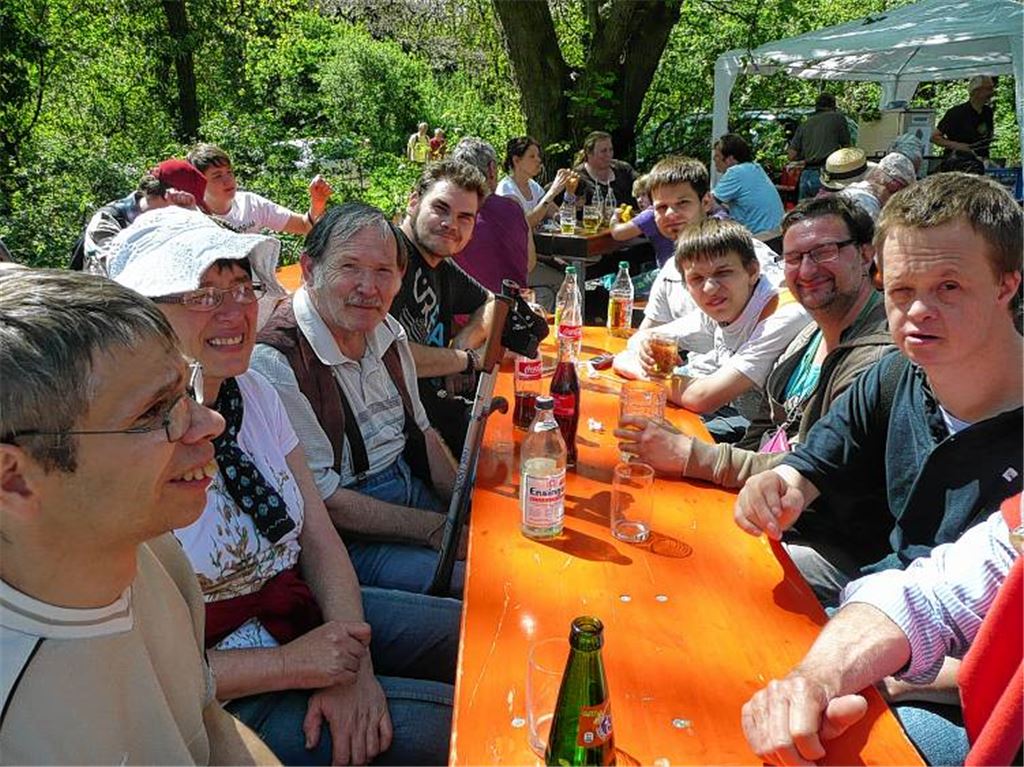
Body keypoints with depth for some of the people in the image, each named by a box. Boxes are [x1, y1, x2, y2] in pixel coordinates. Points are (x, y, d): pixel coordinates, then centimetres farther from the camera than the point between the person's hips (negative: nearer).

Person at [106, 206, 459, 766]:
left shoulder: (254, 391, -1)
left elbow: (320, 539, -1)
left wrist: (354, 662, -15)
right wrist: (287, 663, -22)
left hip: (306, 608, 7)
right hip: (220, 691, -6)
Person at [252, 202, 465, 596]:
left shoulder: (387, 330, 4)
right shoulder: (274, 363, -22)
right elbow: (322, 501, -19)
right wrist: (436, 530, -18)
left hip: (413, 485, 8)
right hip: (346, 539, -8)